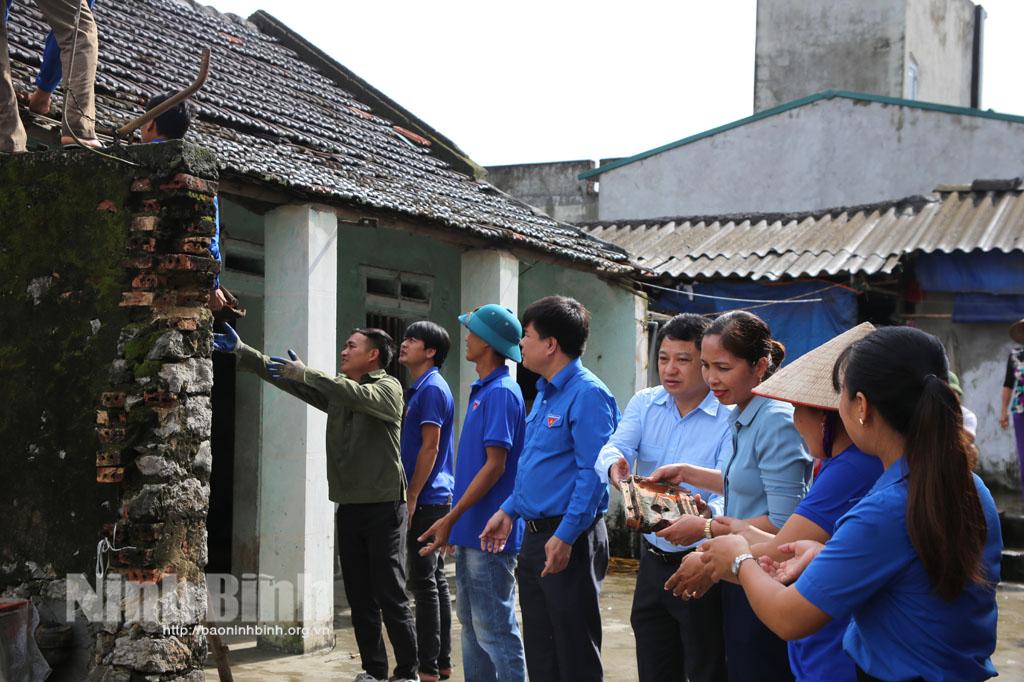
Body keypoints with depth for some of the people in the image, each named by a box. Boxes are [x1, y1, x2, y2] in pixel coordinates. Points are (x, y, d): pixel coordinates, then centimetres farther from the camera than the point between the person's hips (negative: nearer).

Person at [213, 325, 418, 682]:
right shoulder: (337, 390, 14)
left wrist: (305, 373, -26)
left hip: (383, 506, -6)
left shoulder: (388, 388, -4)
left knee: (391, 597, -4)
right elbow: (285, 376, 8)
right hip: (349, 506, 6)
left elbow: (359, 396, -25)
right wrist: (241, 351, 0)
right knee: (360, 597, 9)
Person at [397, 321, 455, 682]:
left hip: (427, 500, -10)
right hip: (433, 500, 10)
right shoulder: (419, 389, 17)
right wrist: (414, 497, 17)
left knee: (424, 582, -7)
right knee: (435, 580, 11)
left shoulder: (432, 389, -12)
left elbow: (429, 449, -18)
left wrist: (412, 498, -17)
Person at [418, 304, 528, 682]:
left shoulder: (501, 393, -16)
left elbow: (495, 465, -20)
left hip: (489, 534, -10)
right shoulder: (482, 391, 14)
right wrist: (456, 522, 20)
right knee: (472, 623, 15)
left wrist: (451, 518, -20)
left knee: (495, 629, -5)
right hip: (471, 531, 10)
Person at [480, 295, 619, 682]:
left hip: (570, 542, -10)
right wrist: (508, 511, 19)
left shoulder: (587, 395, -15)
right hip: (535, 536, 10)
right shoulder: (544, 393, 15)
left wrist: (565, 537, -24)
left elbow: (593, 472, -21)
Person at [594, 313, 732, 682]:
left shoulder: (729, 418, -12)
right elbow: (614, 449, -9)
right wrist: (614, 465, -34)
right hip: (652, 563, 5)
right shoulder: (644, 403, 5)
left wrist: (703, 523, -42)